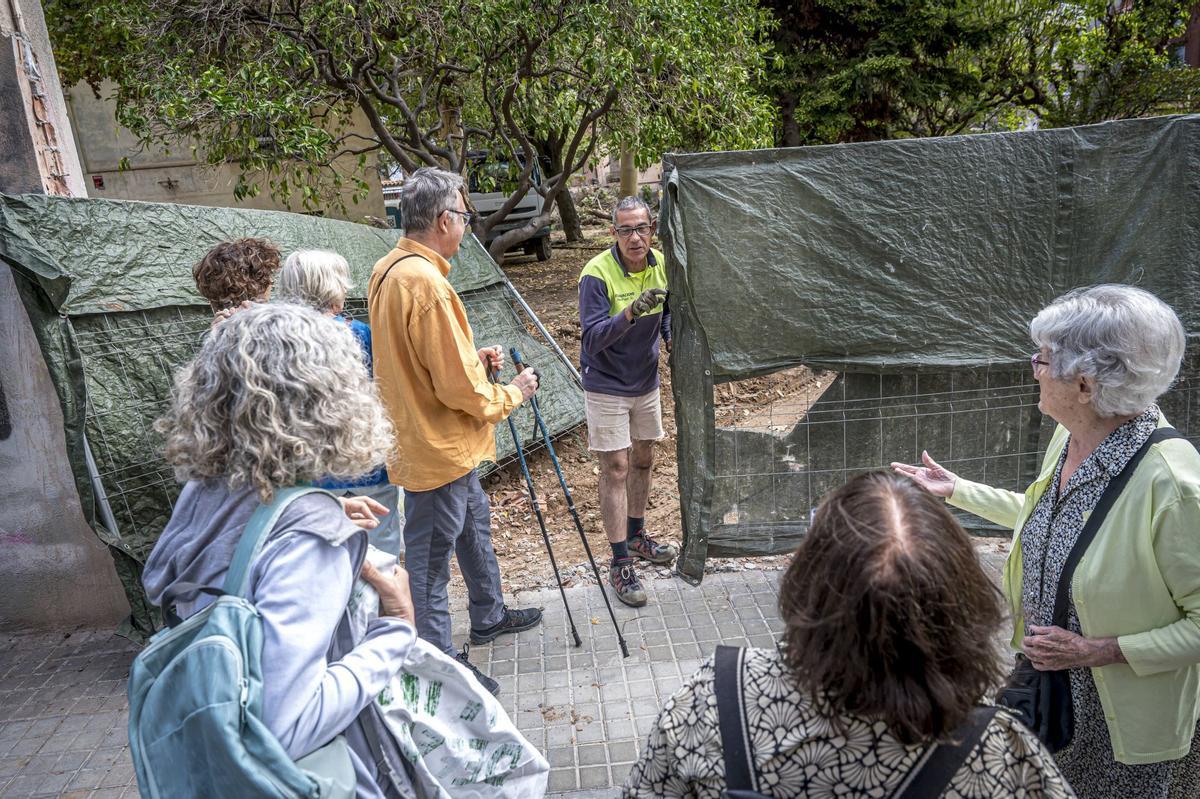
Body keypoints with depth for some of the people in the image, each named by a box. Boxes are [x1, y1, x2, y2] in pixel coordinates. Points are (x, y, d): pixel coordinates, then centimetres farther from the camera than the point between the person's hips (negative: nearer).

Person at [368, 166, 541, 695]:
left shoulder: (387, 270, 5)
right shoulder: (428, 283, -26)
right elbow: (460, 390, -24)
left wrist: (473, 359, 8)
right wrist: (512, 394, -7)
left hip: (444, 444, 11)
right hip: (438, 448, -11)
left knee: (475, 526, 27)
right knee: (430, 559, 5)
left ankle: (489, 616, 47)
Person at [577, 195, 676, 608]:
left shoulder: (659, 265, -4)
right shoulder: (597, 273, -22)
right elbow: (592, 339, -28)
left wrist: (672, 336, -11)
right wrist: (630, 313, -42)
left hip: (646, 382, 6)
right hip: (606, 387, -6)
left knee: (643, 460, 18)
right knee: (616, 470, -4)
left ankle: (636, 536, 38)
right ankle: (621, 565, 5)